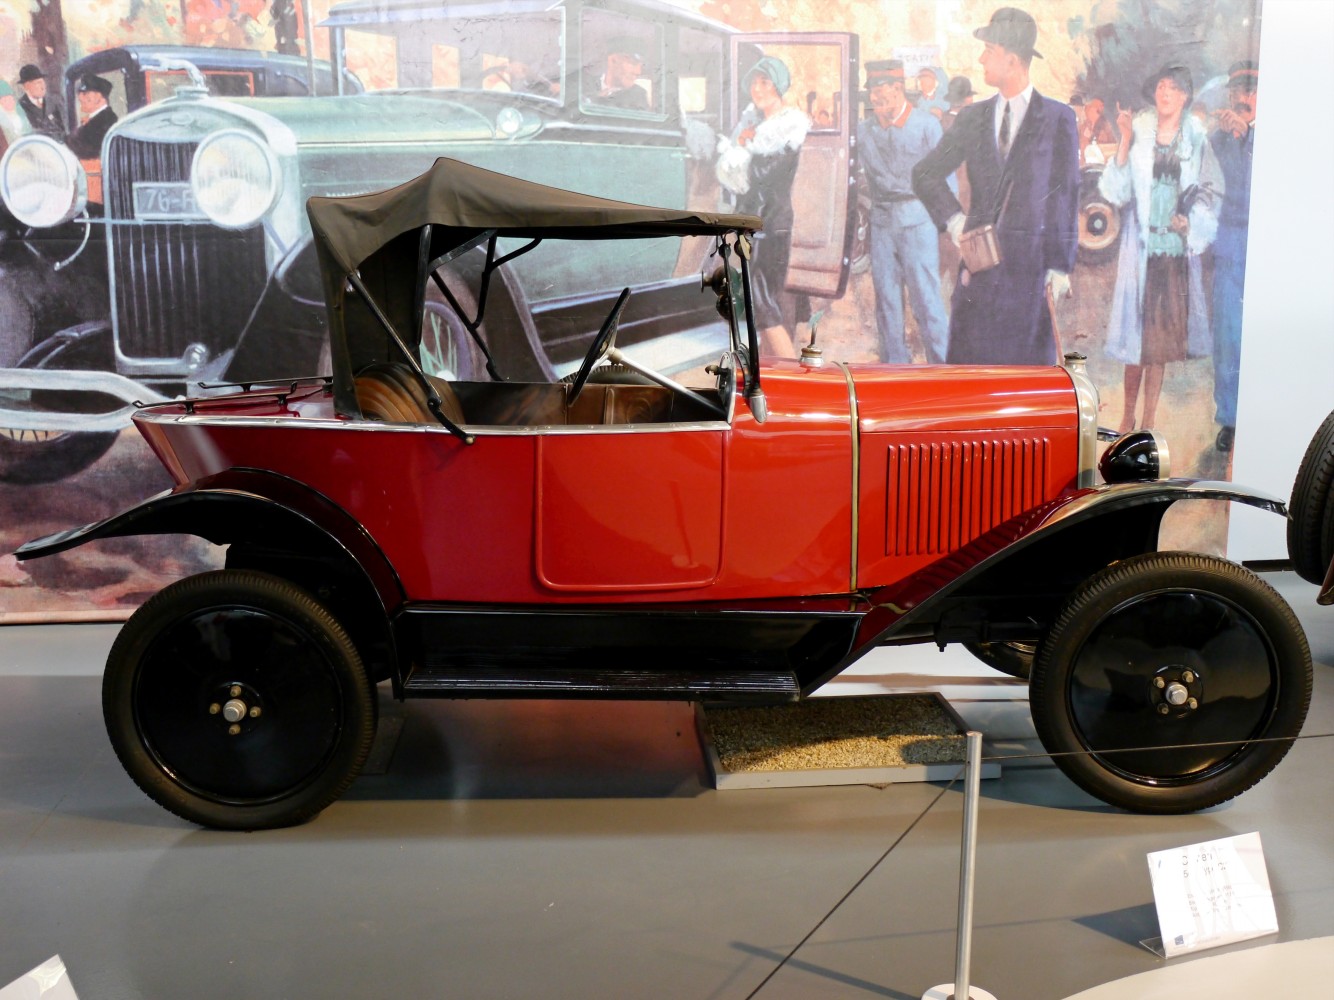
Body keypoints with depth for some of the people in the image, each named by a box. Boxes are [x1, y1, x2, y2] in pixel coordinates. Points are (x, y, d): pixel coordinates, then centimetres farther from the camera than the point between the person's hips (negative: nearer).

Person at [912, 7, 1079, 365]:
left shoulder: (1058, 119, 2)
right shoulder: (972, 118, 11)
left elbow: (1066, 196, -1)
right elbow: (926, 174, 17)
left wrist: (1060, 265, -6)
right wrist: (953, 219, 1)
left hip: (1031, 261, -3)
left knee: (1027, 359, 0)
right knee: (968, 357, 3)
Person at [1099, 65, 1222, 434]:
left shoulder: (1196, 136, 6)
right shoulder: (1138, 129, 0)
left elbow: (1210, 189, 11)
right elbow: (1117, 189, -7)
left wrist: (1191, 221, -5)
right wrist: (1125, 141, -16)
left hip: (1176, 244, 2)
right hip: (1141, 243, -1)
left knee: (1163, 330, 4)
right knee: (1137, 327, 1)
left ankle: (1149, 419, 13)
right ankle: (1128, 414, 13)